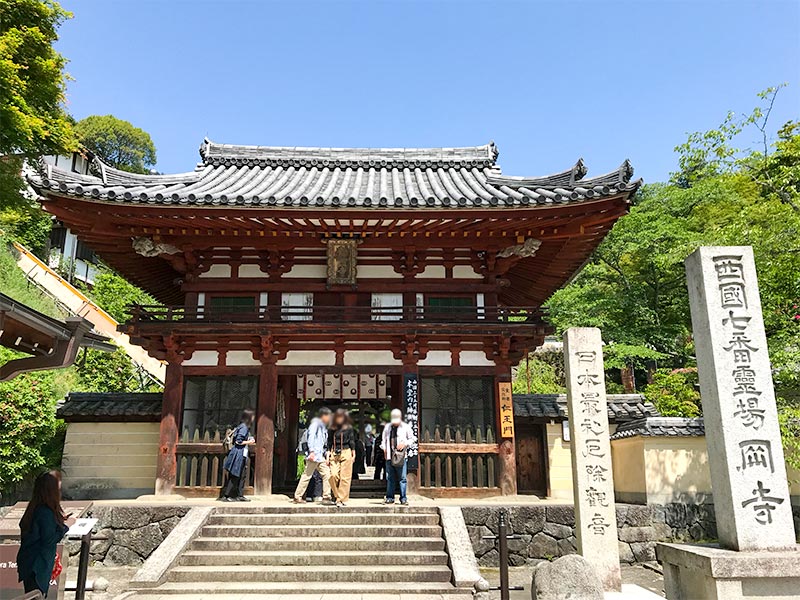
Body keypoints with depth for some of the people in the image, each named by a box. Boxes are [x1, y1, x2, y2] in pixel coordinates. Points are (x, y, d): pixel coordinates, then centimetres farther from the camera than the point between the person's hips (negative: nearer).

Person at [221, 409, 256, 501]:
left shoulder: (243, 426, 13)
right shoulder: (244, 427, -16)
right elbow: (238, 441, -21)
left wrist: (248, 441, 12)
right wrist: (248, 442, -9)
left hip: (242, 455, 10)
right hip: (239, 455, -10)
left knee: (241, 476, 13)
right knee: (234, 477, -3)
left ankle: (240, 495, 19)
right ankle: (226, 496, 3)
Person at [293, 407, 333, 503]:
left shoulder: (323, 427, 22)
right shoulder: (315, 423, -4)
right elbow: (311, 437, -16)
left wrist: (326, 457, 21)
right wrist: (311, 451, -26)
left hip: (320, 456, 9)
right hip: (313, 455, -9)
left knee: (327, 474, 3)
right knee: (307, 475, -6)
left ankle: (326, 495, 7)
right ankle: (297, 497, 0)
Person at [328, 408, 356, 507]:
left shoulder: (349, 428, 4)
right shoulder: (333, 429, 12)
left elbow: (352, 441, 4)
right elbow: (329, 442, 16)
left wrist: (353, 454, 0)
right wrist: (328, 453, 8)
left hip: (346, 453, -3)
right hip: (334, 454, 3)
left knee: (344, 477, -3)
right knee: (333, 475, -11)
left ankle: (342, 499, 4)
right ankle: (337, 495, 8)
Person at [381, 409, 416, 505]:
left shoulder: (406, 427, 4)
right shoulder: (387, 427, 12)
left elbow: (412, 439, 8)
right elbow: (384, 439, 21)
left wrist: (405, 444, -8)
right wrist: (384, 449, 7)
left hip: (401, 456, -3)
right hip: (389, 456, 3)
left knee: (402, 478, -3)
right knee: (390, 478, 7)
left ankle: (403, 498, 3)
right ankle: (390, 498, 14)